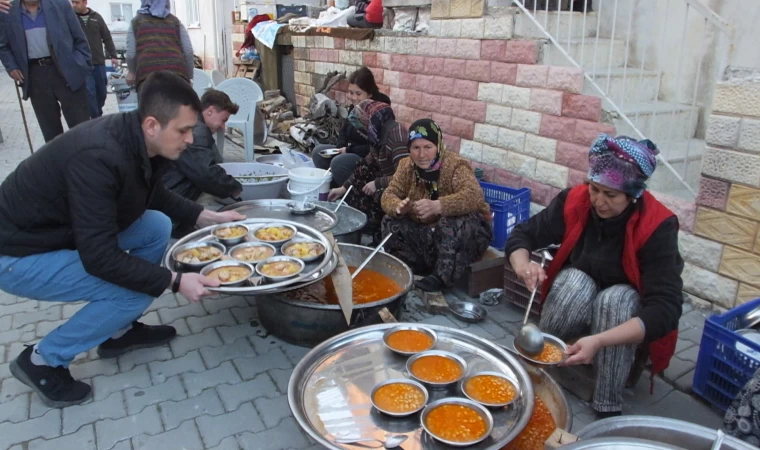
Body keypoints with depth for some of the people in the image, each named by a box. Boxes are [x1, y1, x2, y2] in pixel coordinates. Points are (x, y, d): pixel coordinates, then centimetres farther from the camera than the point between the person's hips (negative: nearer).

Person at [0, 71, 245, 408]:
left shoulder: (137, 140, -8)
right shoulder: (98, 157, -35)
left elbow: (153, 196, 12)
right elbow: (99, 257, -32)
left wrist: (207, 217, 3)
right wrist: (175, 282, -29)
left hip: (67, 231, 8)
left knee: (157, 227, 0)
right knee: (135, 289, -18)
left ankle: (118, 331, 14)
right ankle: (42, 360, 3)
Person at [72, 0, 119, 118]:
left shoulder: (96, 17, 6)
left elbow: (107, 38, 10)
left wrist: (113, 56, 5)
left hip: (99, 62, 3)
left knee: (102, 92, 10)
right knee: (89, 93, -8)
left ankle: (98, 117, 28)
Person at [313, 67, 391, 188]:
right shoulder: (355, 107, 4)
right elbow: (344, 130, 16)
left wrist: (349, 150, -20)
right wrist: (340, 148, -5)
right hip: (351, 151, 9)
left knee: (339, 162, -30)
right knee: (318, 151, 1)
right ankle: (333, 186, 1)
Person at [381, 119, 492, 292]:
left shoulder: (455, 165, -21)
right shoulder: (406, 166, -4)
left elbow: (474, 196, -38)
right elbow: (389, 194, -8)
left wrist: (437, 206, -54)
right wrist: (398, 207, -34)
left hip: (465, 232, -5)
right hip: (427, 231, 5)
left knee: (454, 222, -37)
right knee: (391, 222, -13)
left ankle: (441, 276, -22)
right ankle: (410, 270, -2)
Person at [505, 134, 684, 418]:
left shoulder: (657, 227, -28)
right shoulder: (574, 202, -20)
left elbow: (665, 308, -35)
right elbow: (523, 234, -12)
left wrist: (599, 341, -50)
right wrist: (523, 266, -37)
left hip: (626, 309, -1)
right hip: (574, 295, 2)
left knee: (616, 298, -35)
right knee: (575, 281, -32)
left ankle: (608, 407, -23)